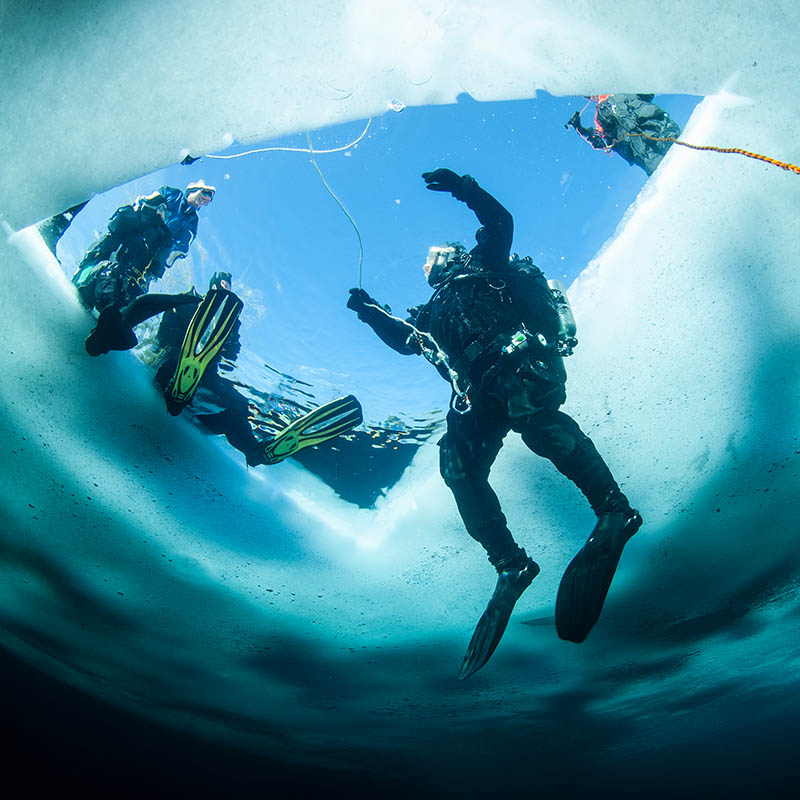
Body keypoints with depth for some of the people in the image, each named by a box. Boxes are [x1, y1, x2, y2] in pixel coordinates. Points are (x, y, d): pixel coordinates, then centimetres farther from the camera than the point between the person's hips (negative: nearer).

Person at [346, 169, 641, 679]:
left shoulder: (487, 269, 25)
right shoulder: (434, 312, 40)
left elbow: (500, 223, 11)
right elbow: (404, 340, 44)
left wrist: (466, 189, 0)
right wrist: (371, 312, 37)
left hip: (524, 361, -5)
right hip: (481, 392, 5)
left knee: (531, 415, -37)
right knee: (459, 465, -18)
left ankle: (614, 510, -38)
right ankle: (510, 564, -19)